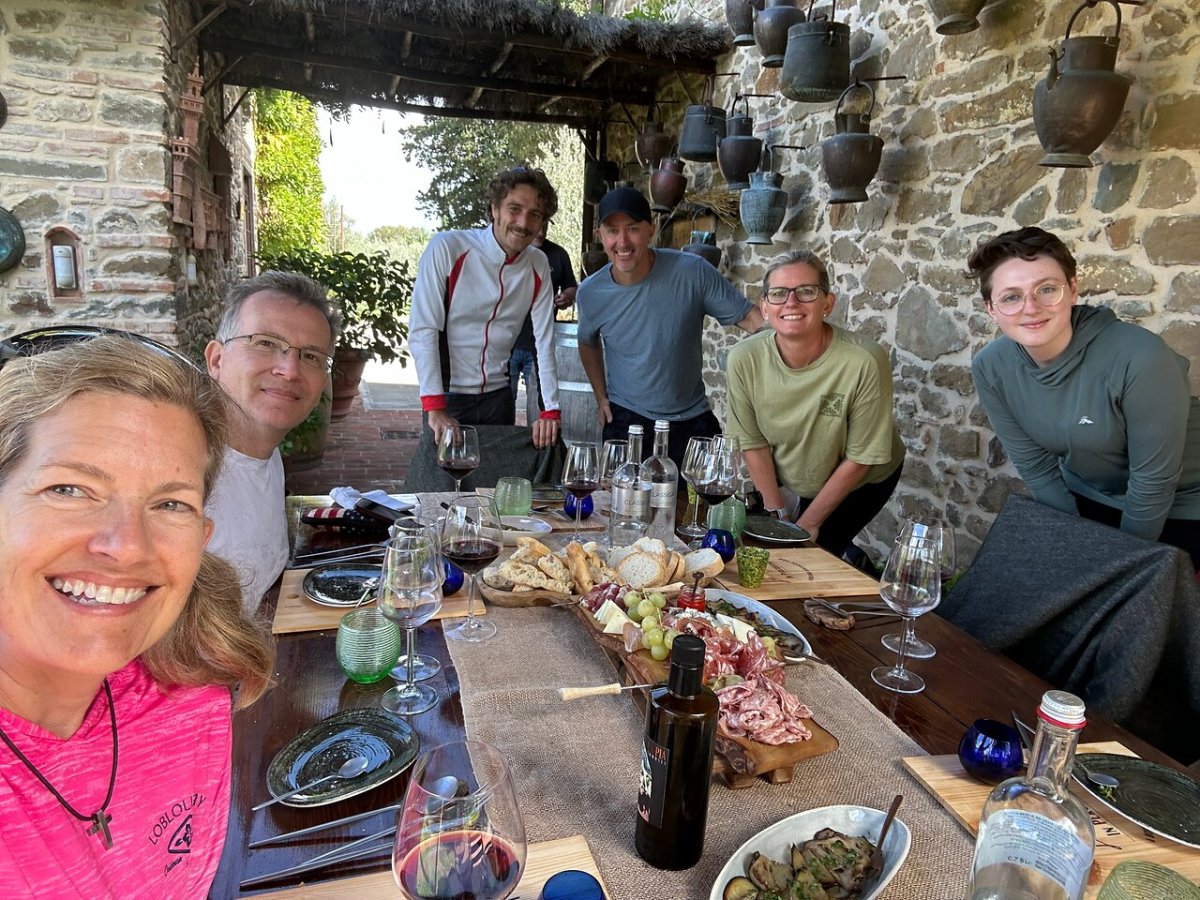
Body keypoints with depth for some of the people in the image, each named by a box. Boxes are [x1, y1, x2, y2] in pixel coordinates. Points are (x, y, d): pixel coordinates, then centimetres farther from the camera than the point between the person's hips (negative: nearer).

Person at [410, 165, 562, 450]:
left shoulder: (538, 266, 0)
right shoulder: (447, 248, -15)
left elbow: (545, 341, -1)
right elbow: (422, 330, -17)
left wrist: (551, 410, -8)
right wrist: (434, 408, -23)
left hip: (498, 395, 4)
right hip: (447, 395, -4)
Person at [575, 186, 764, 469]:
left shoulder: (692, 272, -15)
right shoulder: (590, 293, -6)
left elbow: (749, 317, -13)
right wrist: (601, 397, 10)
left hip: (693, 420, 0)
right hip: (626, 420, 1)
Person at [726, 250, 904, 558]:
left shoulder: (865, 362, -31)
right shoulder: (744, 359, -22)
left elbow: (860, 460, -20)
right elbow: (753, 443, -10)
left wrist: (808, 523, -13)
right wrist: (778, 515, -9)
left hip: (861, 484, -3)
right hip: (783, 483, 3)